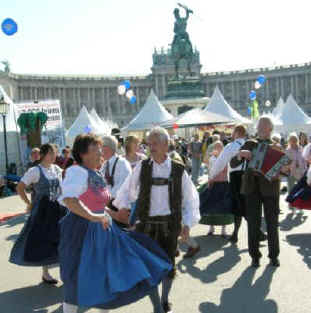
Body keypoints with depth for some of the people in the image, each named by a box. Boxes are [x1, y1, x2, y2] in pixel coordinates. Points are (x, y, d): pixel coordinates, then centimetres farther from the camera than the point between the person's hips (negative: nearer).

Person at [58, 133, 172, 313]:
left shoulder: (97, 174, 9)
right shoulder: (78, 172, -19)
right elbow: (68, 199, -36)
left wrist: (111, 213, 15)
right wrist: (93, 216, -34)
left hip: (102, 229, 9)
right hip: (82, 231, -8)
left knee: (107, 274, 15)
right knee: (78, 281, 6)